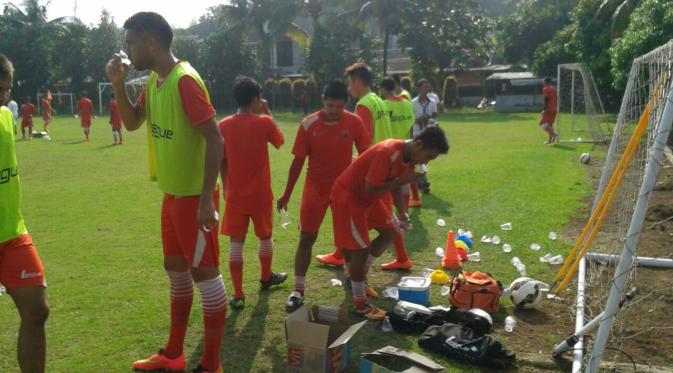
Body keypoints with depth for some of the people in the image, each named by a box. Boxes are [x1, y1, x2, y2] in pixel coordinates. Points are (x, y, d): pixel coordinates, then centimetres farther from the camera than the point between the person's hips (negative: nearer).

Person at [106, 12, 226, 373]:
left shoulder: (185, 80, -19)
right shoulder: (154, 81, 9)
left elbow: (215, 140, -22)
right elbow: (131, 122, 18)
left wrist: (207, 199, -24)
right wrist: (118, 84, 2)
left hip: (194, 197, -10)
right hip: (172, 194, 10)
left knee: (204, 273, -1)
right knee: (176, 270, 17)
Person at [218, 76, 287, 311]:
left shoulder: (223, 126, -3)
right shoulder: (264, 123, -10)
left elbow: (221, 162, 3)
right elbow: (280, 142, 9)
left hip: (235, 195, 1)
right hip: (260, 194, -1)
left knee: (236, 244, 4)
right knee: (265, 237, 20)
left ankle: (238, 295, 2)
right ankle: (266, 277, 39)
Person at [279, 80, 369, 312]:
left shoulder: (354, 123, -10)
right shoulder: (308, 125, -12)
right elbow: (298, 161, -5)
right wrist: (287, 194, -3)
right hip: (315, 189, -1)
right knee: (306, 238, -2)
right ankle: (298, 290, 4)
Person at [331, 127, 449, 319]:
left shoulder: (409, 156, -3)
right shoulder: (387, 153, -31)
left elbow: (396, 185, 9)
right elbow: (370, 189, -30)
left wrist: (402, 211, -4)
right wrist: (402, 181, -27)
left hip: (368, 198, 10)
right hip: (347, 197, -10)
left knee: (391, 231, 13)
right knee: (361, 248, -9)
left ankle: (357, 276, 25)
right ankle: (360, 303, 5)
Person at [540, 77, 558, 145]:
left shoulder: (546, 89, -8)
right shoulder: (553, 88, 16)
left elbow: (546, 99, -17)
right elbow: (556, 99, 17)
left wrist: (544, 109, -18)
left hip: (548, 109, -8)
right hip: (554, 110, 9)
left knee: (542, 123, -8)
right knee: (550, 124, 15)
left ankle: (553, 134, -26)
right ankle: (550, 140, 14)